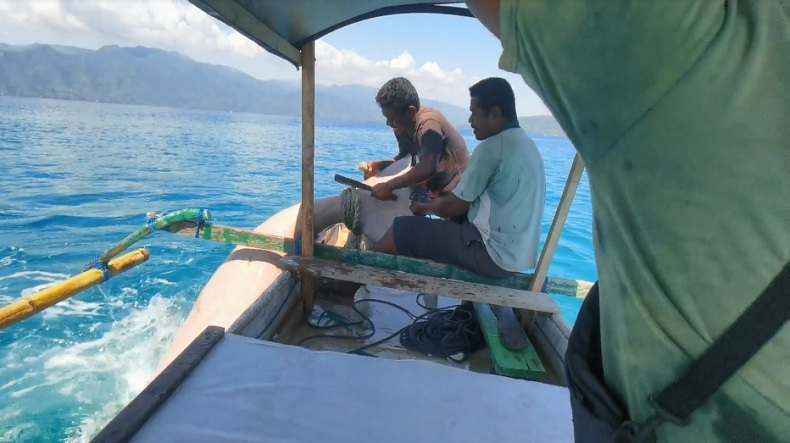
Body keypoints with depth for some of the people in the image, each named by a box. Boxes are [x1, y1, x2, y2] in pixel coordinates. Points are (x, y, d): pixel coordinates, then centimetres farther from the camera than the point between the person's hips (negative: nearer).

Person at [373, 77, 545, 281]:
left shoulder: (492, 147, -16)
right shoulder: (527, 145, 12)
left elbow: (455, 206, -10)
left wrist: (424, 207, 9)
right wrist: (440, 202, 18)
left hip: (494, 254, -10)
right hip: (518, 254, 10)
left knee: (401, 230, -3)